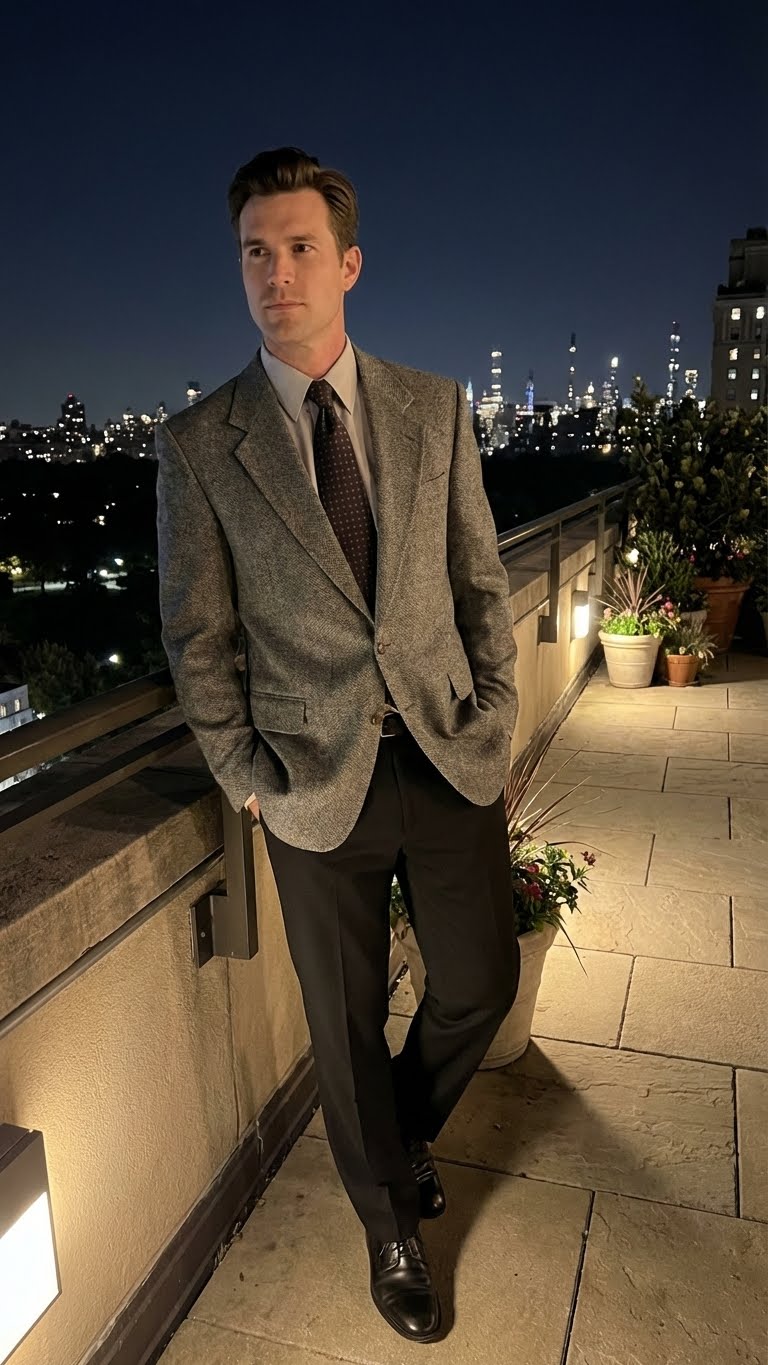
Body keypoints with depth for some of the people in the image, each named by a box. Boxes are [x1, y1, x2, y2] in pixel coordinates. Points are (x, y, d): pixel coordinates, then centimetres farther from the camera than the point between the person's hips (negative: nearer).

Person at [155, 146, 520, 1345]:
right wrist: (248, 781, -4)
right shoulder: (198, 444, -4)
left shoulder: (437, 409, 2)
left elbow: (483, 584, 7)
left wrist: (494, 722, 1)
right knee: (348, 1026, 13)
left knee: (481, 987, 13)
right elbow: (196, 640, -1)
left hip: (449, 761, 3)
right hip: (319, 785, -2)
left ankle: (407, 1131, 49)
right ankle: (391, 1223, 43)